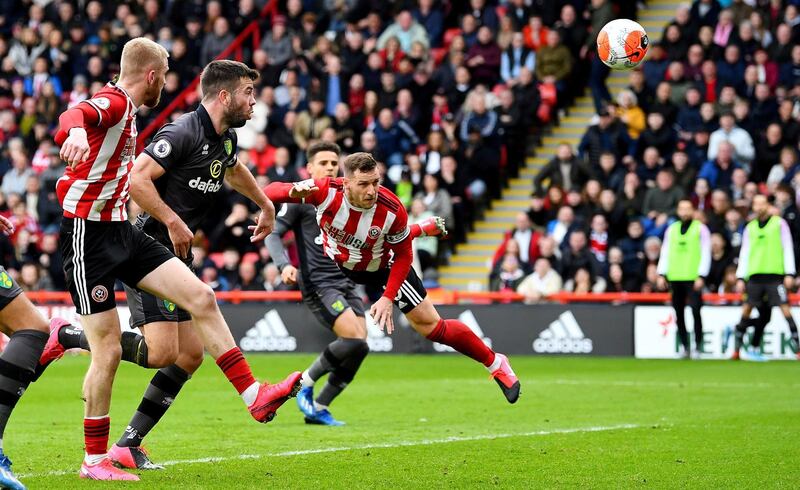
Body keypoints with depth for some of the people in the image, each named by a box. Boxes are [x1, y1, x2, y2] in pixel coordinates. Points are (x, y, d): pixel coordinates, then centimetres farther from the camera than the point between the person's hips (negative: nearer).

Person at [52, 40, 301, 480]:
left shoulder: (125, 109, 16)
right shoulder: (113, 101, -13)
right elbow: (75, 115, -36)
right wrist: (75, 132, -60)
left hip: (122, 233, 9)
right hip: (88, 235, -9)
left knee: (201, 297, -2)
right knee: (108, 351, -6)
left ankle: (255, 397, 0)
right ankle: (95, 460, 7)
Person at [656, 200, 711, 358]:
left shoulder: (701, 229, 2)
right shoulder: (671, 229, 14)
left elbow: (706, 254, -3)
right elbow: (665, 253, 14)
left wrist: (701, 276, -10)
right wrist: (661, 274, 5)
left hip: (693, 278, -4)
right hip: (675, 278, 4)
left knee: (695, 311, -11)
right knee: (679, 314, 5)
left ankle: (698, 347, -4)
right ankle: (685, 347, 14)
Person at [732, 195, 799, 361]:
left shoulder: (779, 223, 4)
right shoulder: (750, 227, 14)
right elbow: (744, 254, 15)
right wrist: (740, 277, 8)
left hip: (775, 275, -3)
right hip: (754, 276, 3)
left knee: (785, 309, -10)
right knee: (746, 310, 0)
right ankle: (737, 349, 6)